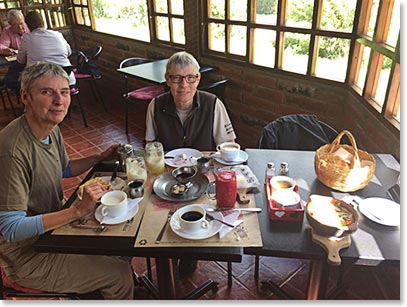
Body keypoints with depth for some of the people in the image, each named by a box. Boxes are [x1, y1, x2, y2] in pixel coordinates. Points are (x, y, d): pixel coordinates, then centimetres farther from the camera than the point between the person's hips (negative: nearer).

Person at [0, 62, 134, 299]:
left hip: (54, 226, 9)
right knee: (120, 275, -8)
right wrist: (79, 211, -34)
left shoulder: (52, 129, -3)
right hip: (27, 256, -9)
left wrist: (100, 158, 2)